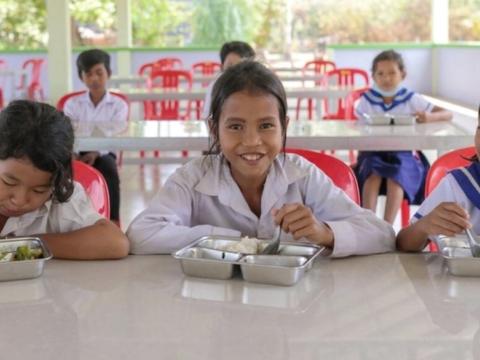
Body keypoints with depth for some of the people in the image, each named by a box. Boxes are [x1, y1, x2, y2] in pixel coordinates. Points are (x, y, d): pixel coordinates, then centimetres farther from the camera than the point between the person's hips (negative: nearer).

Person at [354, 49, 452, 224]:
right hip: (373, 152, 1)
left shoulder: (411, 99, 1)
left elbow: (448, 114, 1)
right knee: (373, 173, -32)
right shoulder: (366, 100, 4)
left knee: (396, 176, -32)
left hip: (403, 153, 0)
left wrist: (430, 117, -22)